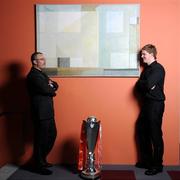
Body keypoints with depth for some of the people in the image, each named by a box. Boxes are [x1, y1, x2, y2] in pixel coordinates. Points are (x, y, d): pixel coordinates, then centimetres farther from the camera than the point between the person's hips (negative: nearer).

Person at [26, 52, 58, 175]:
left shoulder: (41, 74, 17)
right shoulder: (33, 75, -15)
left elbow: (55, 86, 14)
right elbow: (46, 89, -24)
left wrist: (51, 84, -8)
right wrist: (52, 88, -1)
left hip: (47, 111, 10)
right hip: (41, 112, -10)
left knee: (52, 135, 17)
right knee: (41, 138, 1)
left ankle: (42, 159, 33)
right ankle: (39, 166, 16)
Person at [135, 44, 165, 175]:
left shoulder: (158, 68, -13)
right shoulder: (146, 68, 15)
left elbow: (148, 84, -26)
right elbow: (139, 86, 8)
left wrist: (142, 84, -6)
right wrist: (146, 85, -11)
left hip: (156, 105, -9)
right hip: (146, 104, 9)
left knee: (155, 135, -1)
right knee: (142, 132, 14)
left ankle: (157, 165, 12)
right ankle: (146, 160, 28)